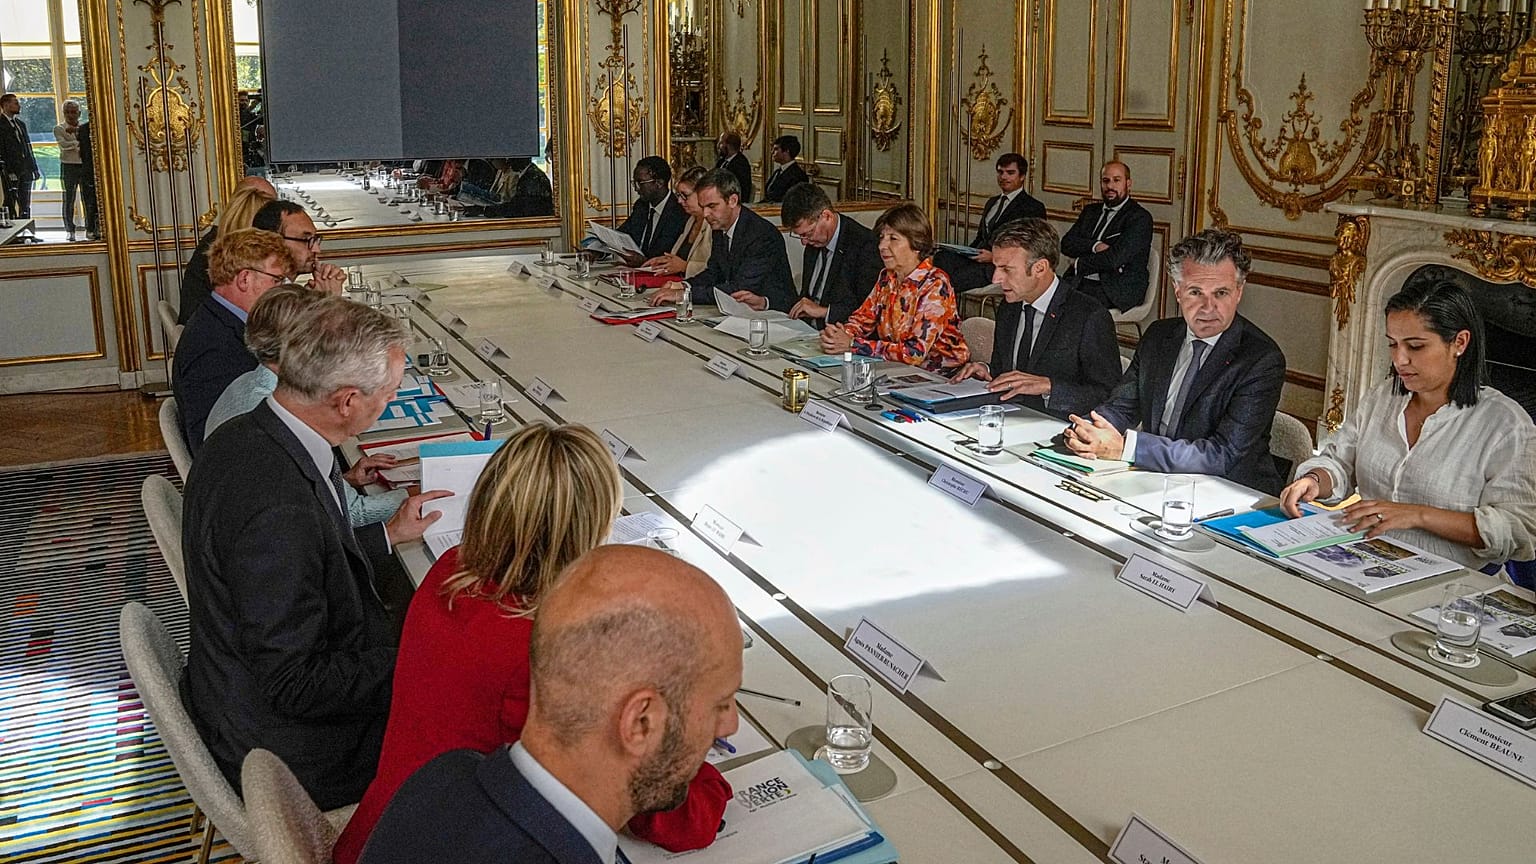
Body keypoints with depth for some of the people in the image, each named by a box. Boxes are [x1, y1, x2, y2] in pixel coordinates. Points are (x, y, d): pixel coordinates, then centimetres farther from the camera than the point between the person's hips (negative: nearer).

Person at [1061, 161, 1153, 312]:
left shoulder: (1140, 217, -3)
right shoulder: (1090, 211, 21)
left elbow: (1115, 258, -15)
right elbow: (1066, 243, 7)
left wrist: (1079, 264, -2)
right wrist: (1095, 245, -11)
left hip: (1117, 289, -6)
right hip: (1082, 282, 6)